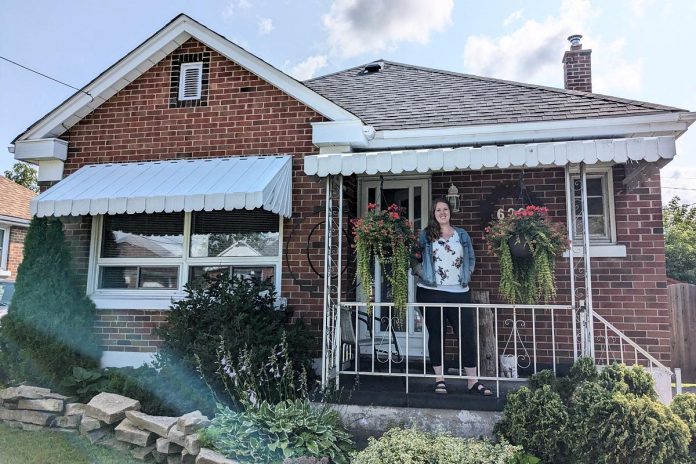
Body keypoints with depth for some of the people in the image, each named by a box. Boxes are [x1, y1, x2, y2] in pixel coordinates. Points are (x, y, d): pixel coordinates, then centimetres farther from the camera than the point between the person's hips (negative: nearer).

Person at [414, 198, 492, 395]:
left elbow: (471, 258, 17)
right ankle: (439, 379, 16)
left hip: (459, 292, 2)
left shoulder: (462, 235, 12)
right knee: (436, 335, 6)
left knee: (467, 334, -1)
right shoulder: (425, 235, 5)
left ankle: (473, 381, 8)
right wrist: (420, 271, -7)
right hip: (431, 292, -2)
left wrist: (467, 274, 4)